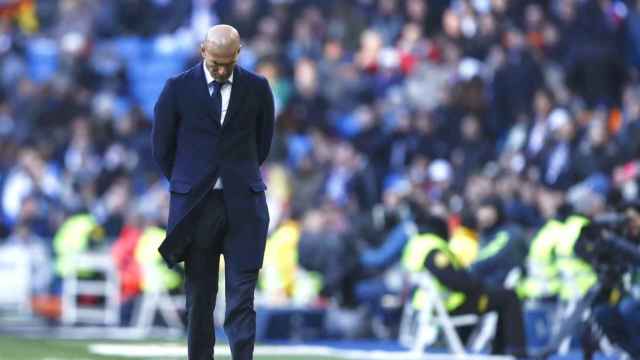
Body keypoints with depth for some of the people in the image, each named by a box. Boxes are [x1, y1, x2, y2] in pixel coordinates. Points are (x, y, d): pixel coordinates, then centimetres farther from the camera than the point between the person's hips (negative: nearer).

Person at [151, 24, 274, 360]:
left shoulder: (257, 88, 2)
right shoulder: (178, 88, -2)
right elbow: (161, 145, 7)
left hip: (242, 203, 0)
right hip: (195, 205, 0)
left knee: (241, 295, -6)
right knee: (199, 296, 6)